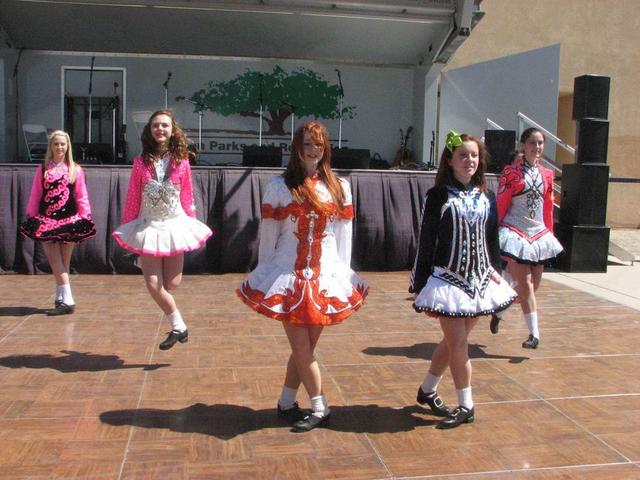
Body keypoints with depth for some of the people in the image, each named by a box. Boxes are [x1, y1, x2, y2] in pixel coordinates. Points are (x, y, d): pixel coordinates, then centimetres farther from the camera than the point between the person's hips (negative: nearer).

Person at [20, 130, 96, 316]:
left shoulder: (75, 170, 6)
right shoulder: (43, 169, 8)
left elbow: (82, 196, 6)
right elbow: (35, 195, 9)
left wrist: (85, 218, -1)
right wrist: (31, 217, 5)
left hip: (69, 220, 0)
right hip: (47, 220, 0)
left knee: (64, 263, 5)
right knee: (55, 262, -7)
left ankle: (61, 299, 8)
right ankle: (66, 300, -7)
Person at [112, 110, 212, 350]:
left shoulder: (181, 162, 0)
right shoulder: (141, 162, 0)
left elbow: (187, 196, 6)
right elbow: (132, 197, 2)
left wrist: (192, 223, 8)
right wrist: (127, 228, 3)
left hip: (175, 225, 0)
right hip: (148, 227, 0)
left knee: (172, 284, -1)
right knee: (153, 285, -7)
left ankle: (177, 327, 30)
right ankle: (179, 327, 11)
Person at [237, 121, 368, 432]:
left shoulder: (339, 187, 7)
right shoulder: (279, 186, 2)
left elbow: (343, 237, 9)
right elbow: (268, 235, 4)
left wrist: (344, 275, 6)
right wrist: (264, 277, 4)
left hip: (325, 276, 2)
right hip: (289, 276, -2)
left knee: (305, 347, 6)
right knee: (302, 348, -1)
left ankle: (286, 404, 23)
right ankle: (320, 409, 14)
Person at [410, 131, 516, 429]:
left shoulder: (487, 198, 7)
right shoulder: (438, 196, -6)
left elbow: (492, 240, 13)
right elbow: (426, 242, -6)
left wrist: (495, 272, 7)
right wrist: (420, 283, -6)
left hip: (479, 280, 5)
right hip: (447, 279, -5)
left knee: (454, 341, 12)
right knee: (458, 345, -3)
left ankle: (427, 390, 31)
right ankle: (466, 406, 13)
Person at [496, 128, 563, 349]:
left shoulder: (547, 174, 9)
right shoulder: (511, 172, -6)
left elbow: (548, 208, 14)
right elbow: (501, 205, -5)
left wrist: (549, 233, 14)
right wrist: (495, 232, -6)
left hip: (538, 234, 6)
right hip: (515, 233, -6)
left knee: (533, 285, 11)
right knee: (525, 285, -7)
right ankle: (534, 334, -3)